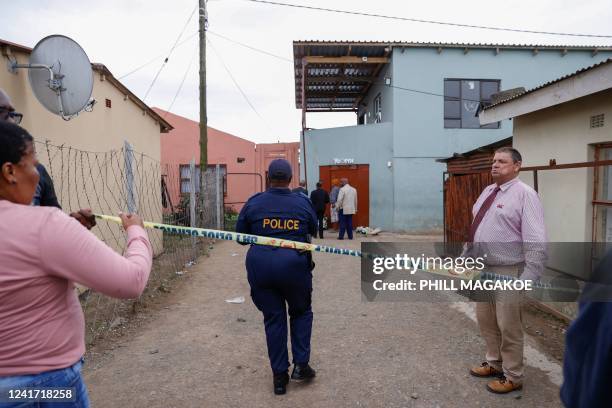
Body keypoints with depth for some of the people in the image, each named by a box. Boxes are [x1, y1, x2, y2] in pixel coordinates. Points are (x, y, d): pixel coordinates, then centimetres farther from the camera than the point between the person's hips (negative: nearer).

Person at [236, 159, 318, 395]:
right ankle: (301, 365, 18)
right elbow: (313, 230, 17)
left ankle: (279, 377, 21)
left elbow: (240, 236, 9)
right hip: (294, 264, -1)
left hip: (260, 266, 1)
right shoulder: (303, 202, 2)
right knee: (301, 312, 23)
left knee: (273, 318, 13)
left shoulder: (253, 203, 2)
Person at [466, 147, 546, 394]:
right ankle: (494, 363, 40)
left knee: (508, 326, 6)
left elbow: (536, 242, -19)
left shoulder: (524, 194, -14)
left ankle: (512, 377, 25)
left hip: (506, 272, -8)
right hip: (481, 269, 8)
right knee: (485, 321, 20)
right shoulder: (488, 191, 11)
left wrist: (528, 278, -24)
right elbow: (475, 228, 17)